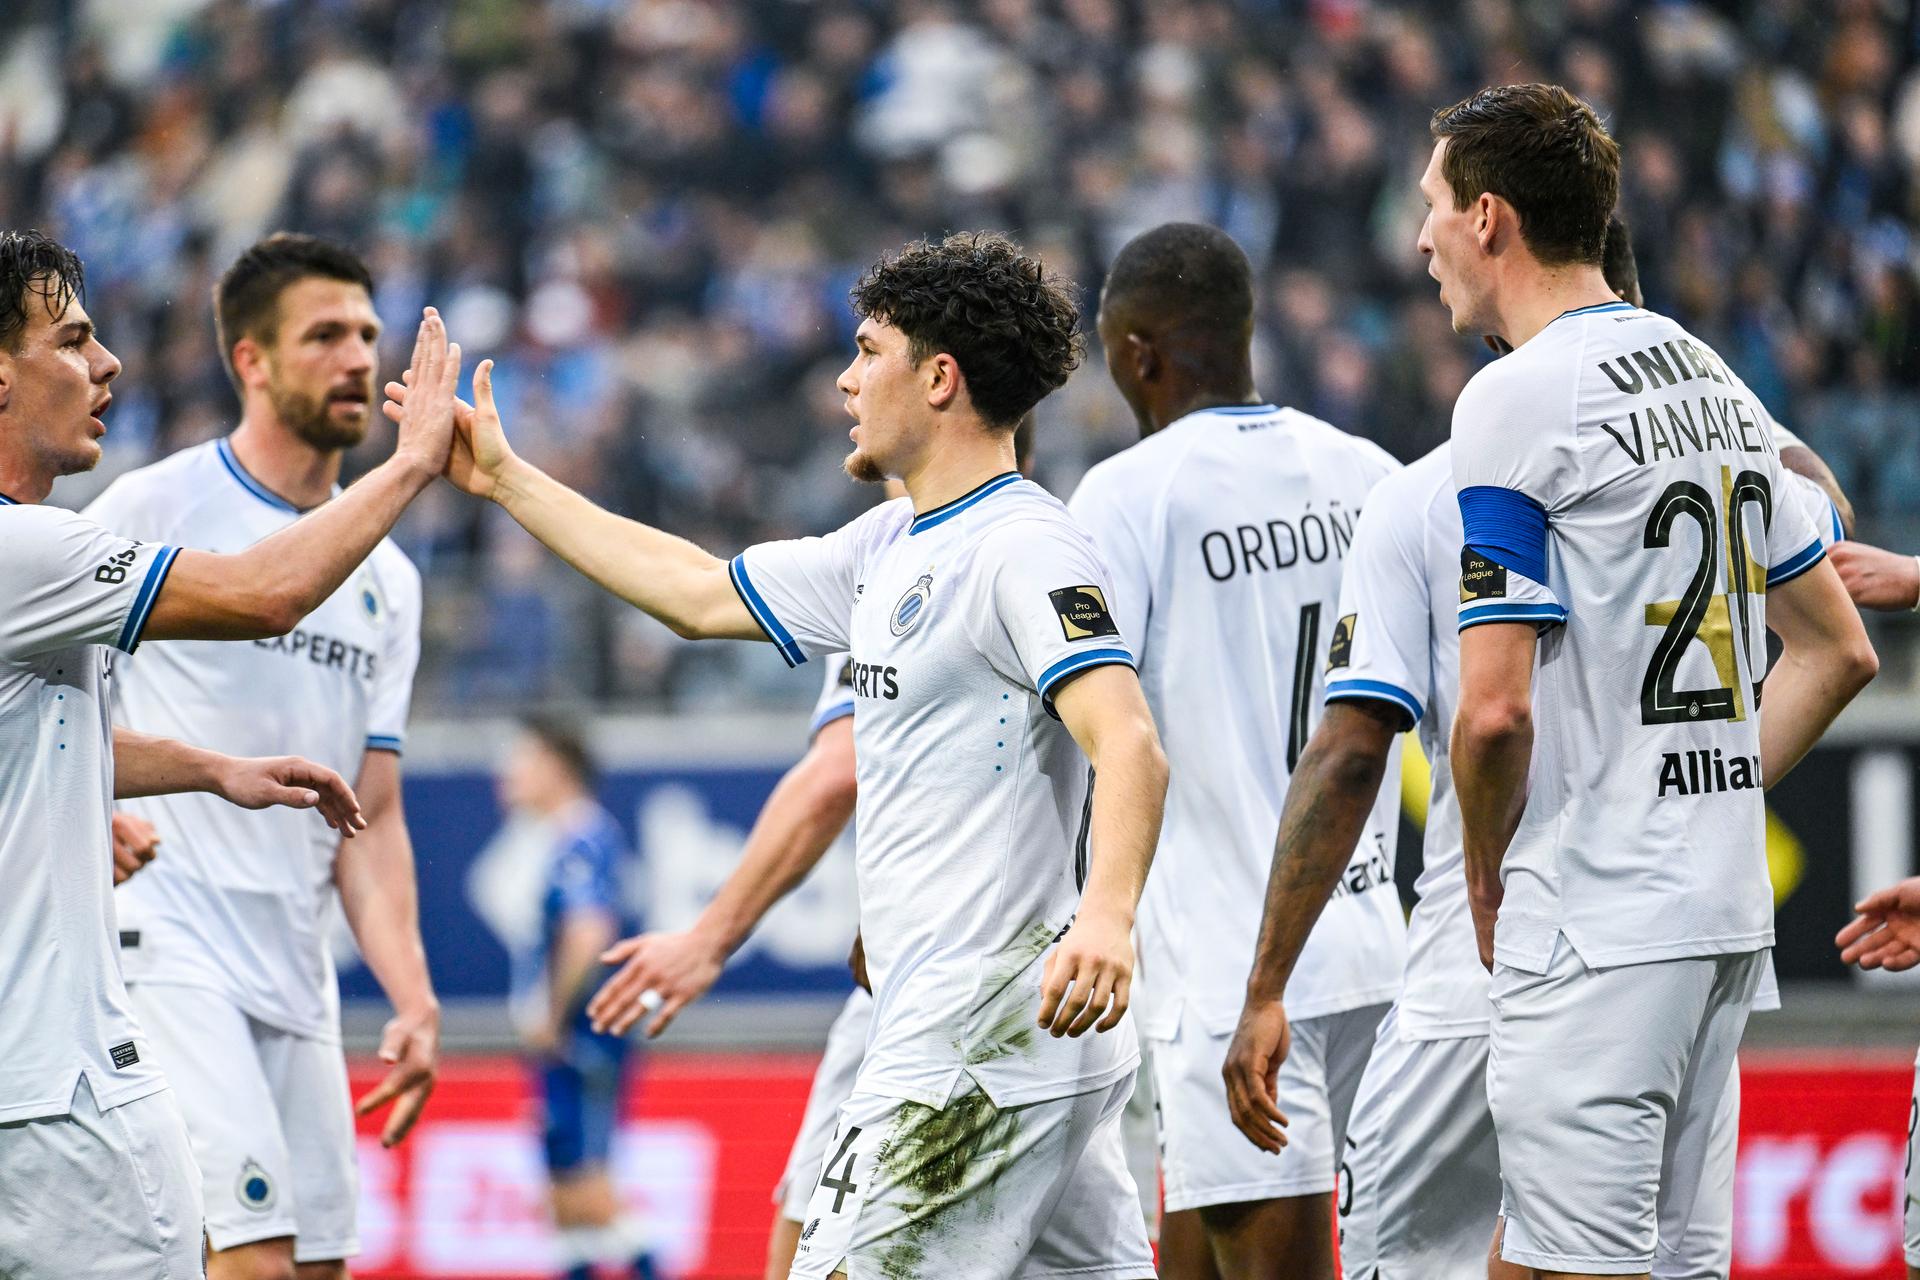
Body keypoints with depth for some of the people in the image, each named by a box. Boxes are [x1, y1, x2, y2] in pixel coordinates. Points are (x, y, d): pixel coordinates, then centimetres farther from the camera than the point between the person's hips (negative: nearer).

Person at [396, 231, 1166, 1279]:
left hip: (984, 1033, -10)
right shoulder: (891, 547, 17)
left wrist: (1104, 916, -44)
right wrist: (507, 481, 30)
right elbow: (701, 594, 28)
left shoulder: (1023, 551, -13)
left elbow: (1129, 745, -26)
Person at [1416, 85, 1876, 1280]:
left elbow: (1496, 708, -17)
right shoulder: (1716, 380, 15)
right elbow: (1839, 651, 21)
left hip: (1598, 922, -9)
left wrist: (1486, 874, -1)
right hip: (1730, 907, 9)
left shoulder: (1517, 397, -11)